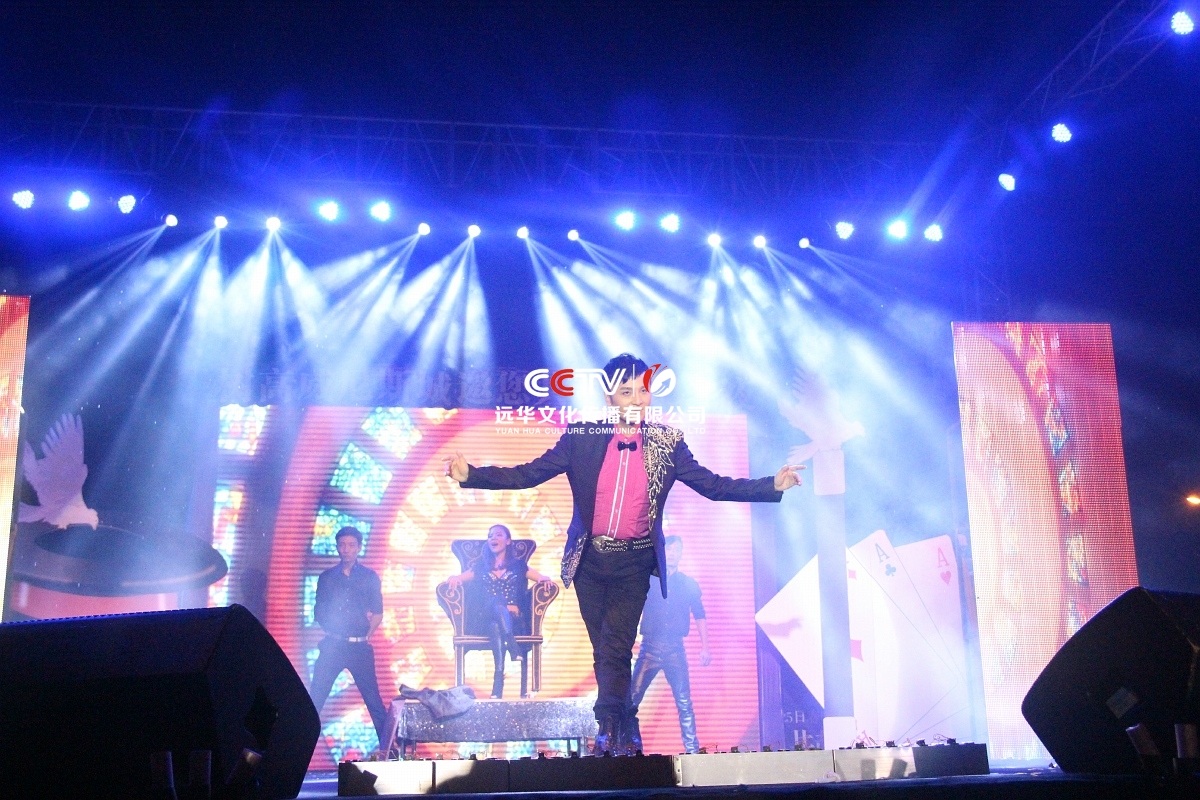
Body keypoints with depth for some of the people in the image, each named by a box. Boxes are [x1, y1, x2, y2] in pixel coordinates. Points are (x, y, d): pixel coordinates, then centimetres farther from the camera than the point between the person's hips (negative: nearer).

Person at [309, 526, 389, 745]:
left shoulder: (370, 577, 6)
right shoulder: (327, 577, 9)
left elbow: (378, 613, 6)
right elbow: (319, 611, 12)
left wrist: (365, 636, 2)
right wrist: (331, 630, 3)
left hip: (360, 647, -1)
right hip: (332, 645, 1)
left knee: (373, 697, 0)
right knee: (315, 696, -4)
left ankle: (387, 745, 7)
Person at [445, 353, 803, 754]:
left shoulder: (667, 443, -3)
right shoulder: (581, 437, -5)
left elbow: (713, 485, -3)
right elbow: (527, 474, -8)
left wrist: (773, 485, -13)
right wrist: (470, 474, -19)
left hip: (634, 563, -1)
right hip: (590, 560, 1)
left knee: (615, 648, -13)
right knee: (604, 650, 10)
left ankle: (609, 732, 3)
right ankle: (627, 730, 28)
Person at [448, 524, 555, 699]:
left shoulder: (518, 566, 18)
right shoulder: (481, 566, 22)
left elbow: (543, 579, 14)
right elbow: (457, 579, 18)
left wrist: (543, 579, -11)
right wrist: (454, 578, -8)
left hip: (514, 620, 0)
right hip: (486, 619, 0)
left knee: (497, 626, -38)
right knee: (498, 603, -36)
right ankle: (515, 651, -55)